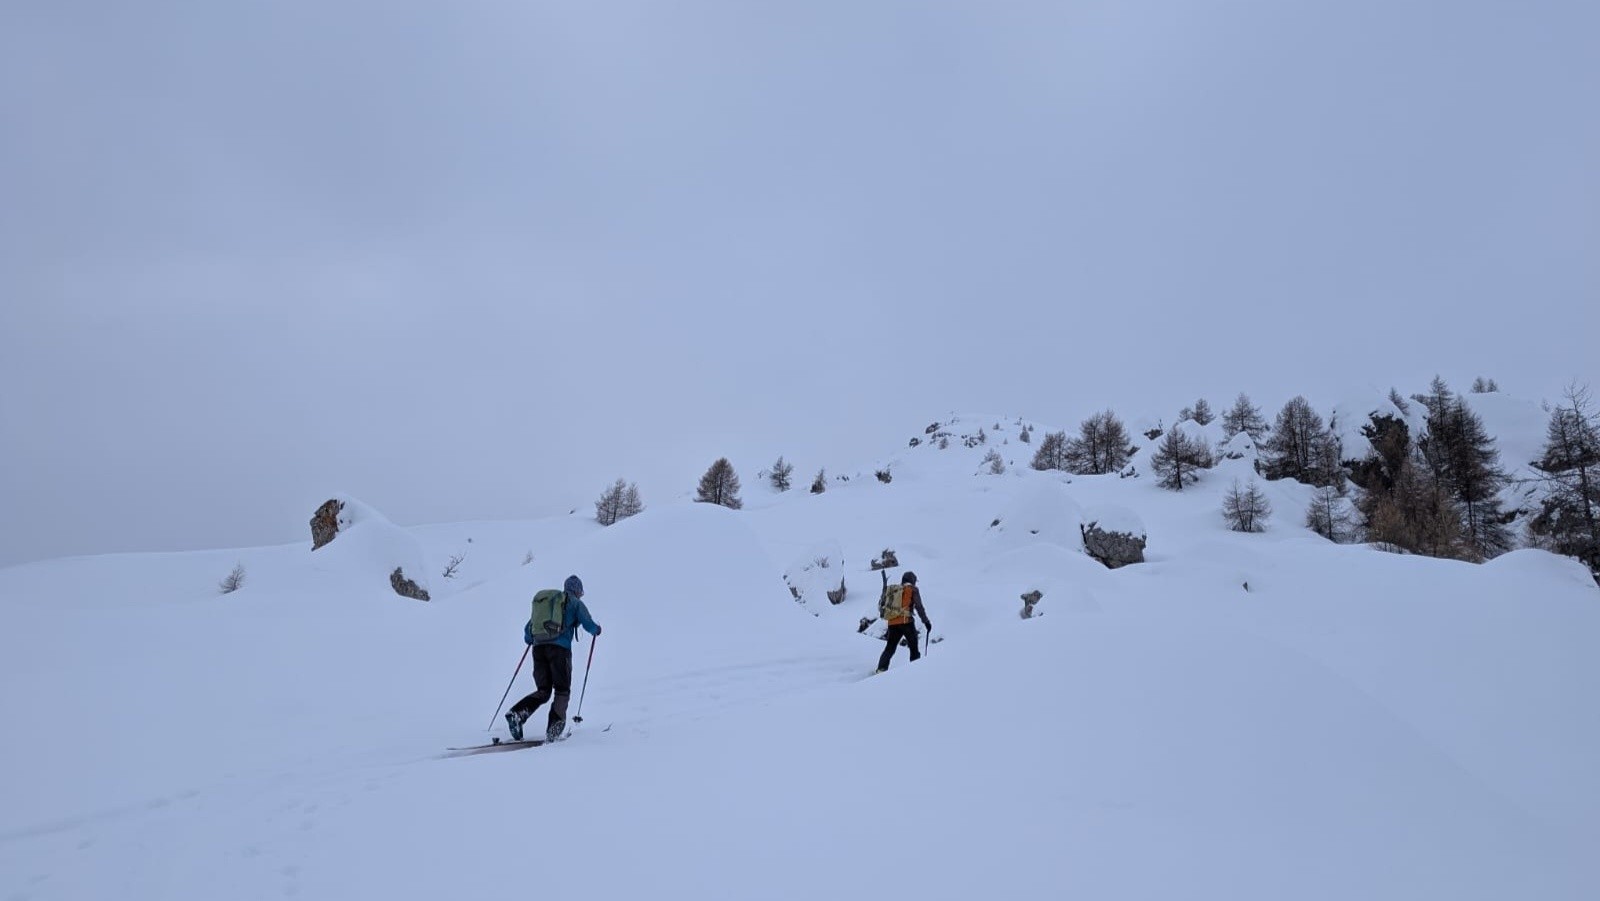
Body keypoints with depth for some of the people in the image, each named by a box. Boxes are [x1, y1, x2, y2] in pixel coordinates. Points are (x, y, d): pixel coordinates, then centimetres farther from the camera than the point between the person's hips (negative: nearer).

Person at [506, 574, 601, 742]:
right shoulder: (576, 603, 9)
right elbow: (588, 624, 0)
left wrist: (528, 638, 43)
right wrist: (596, 630, 22)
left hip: (539, 647, 5)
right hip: (560, 648, -5)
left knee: (543, 691, 12)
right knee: (562, 690, 4)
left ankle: (517, 712, -11)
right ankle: (552, 731, -9)